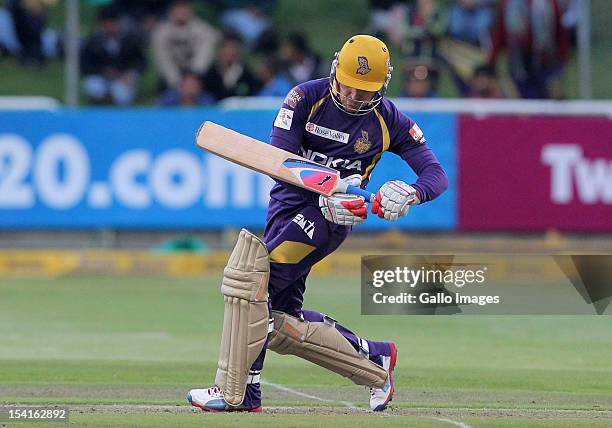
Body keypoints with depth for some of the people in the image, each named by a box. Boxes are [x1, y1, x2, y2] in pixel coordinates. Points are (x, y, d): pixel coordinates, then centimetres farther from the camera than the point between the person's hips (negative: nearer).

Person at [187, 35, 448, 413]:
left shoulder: (390, 122, -5)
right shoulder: (306, 98, -5)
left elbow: (437, 175, -5)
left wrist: (411, 193, -28)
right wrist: (325, 197, -27)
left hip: (330, 215, -5)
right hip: (289, 204, 5)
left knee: (251, 276, -20)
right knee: (282, 324, 6)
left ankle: (237, 392, -16)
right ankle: (375, 358, 22)